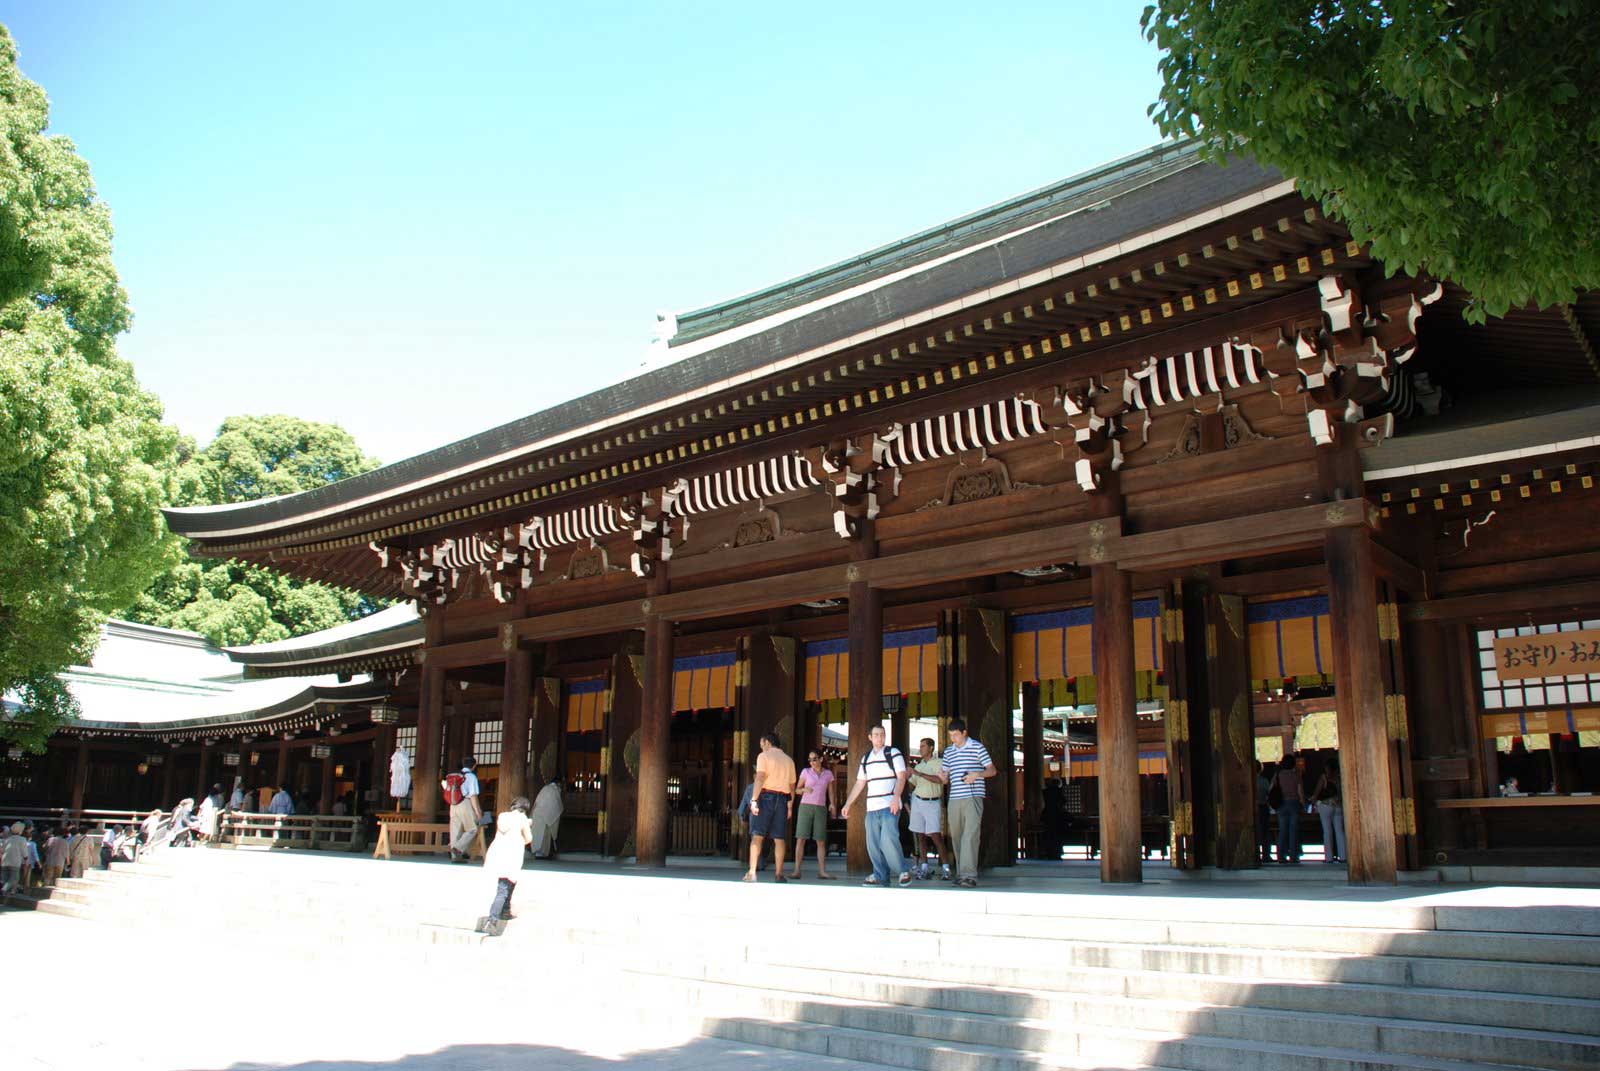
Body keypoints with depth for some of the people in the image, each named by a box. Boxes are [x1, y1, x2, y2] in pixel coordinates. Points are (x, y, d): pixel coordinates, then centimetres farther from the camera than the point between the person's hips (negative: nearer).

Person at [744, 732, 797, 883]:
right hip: (782, 799, 4)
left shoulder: (764, 756, 0)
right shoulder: (789, 760, 16)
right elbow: (792, 786, 15)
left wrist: (754, 800, -17)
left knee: (757, 836, -4)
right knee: (779, 838, 6)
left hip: (766, 796, -4)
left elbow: (760, 778, -13)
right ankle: (779, 874, 6)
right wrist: (789, 807, 19)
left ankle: (751, 873, -12)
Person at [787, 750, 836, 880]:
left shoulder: (828, 773, 8)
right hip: (805, 806, -1)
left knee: (821, 841, -1)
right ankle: (797, 870, -7)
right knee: (801, 839, -7)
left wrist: (832, 804, -6)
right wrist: (804, 789, -14)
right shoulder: (806, 772, 4)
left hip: (821, 808, 1)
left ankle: (822, 872, 1)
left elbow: (830, 792, 12)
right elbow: (797, 790, 8)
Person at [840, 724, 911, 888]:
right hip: (871, 807, 6)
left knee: (888, 840, -17)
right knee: (873, 843, 2)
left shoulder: (893, 753, 1)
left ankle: (903, 872, -3)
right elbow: (859, 784, 21)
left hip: (889, 806, -6)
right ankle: (880, 876, 9)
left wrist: (896, 798, -21)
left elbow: (901, 777, -7)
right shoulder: (866, 758, 18)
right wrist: (848, 804, 16)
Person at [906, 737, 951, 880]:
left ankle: (945, 868, -9)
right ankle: (924, 868, 6)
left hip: (933, 803, -6)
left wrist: (919, 774, -20)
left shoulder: (938, 763, -3)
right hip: (917, 802, 6)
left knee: (935, 835, -12)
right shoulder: (918, 766, 16)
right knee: (920, 836, 3)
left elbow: (939, 779, -19)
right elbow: (912, 784, 25)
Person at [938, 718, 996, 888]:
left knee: (970, 835, -15)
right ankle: (961, 873, 16)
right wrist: (942, 776, -3)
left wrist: (977, 774, -16)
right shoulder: (948, 752, 16)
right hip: (954, 799, 6)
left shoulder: (977, 747, 1)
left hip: (973, 797, -6)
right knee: (956, 837, 6)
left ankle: (969, 875, -20)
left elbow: (992, 770, 3)